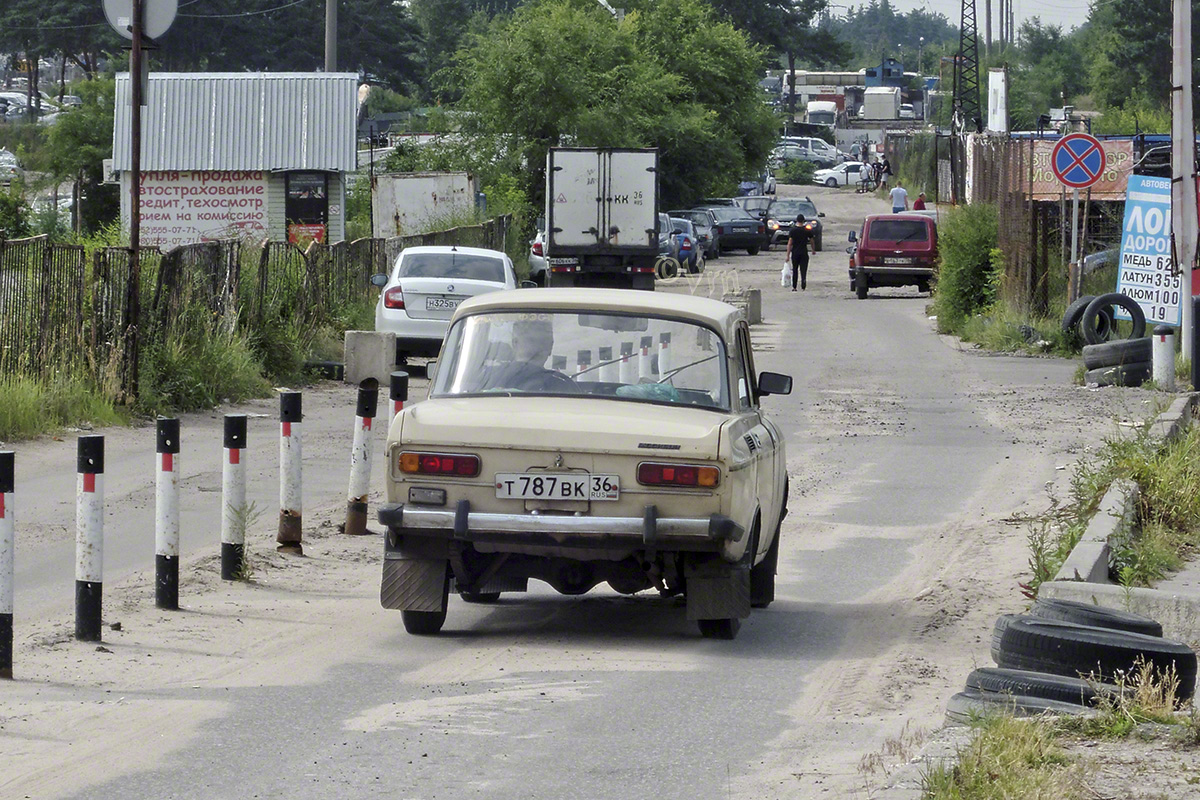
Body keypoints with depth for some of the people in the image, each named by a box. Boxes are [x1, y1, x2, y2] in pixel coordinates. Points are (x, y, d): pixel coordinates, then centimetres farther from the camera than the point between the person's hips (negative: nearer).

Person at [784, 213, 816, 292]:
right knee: (803, 271, 1)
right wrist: (813, 250, 25)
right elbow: (812, 242, 7)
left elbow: (790, 243, -8)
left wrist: (788, 255, -6)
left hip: (795, 253, 0)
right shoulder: (807, 231, -3)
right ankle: (803, 287, -11)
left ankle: (793, 287, 14)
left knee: (794, 270, 14)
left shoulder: (792, 230, -6)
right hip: (804, 253, 0)